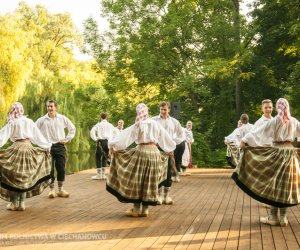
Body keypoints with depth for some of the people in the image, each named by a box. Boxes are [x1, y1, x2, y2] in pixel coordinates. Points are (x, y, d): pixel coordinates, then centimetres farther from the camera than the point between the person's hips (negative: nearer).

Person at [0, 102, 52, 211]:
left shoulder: (12, 123, -2)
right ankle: (22, 203, 14)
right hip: (29, 148, 4)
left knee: (14, 176, 5)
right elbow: (38, 137, 15)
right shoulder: (30, 122, 10)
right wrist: (47, 147, 26)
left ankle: (14, 203, 7)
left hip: (17, 148, -4)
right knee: (25, 177, 11)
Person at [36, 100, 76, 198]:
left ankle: (61, 190, 15)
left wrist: (67, 139, 6)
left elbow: (72, 129, 13)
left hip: (60, 146, 1)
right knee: (49, 170, 0)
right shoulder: (42, 120, 1)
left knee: (61, 169, 3)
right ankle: (51, 190, 11)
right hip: (48, 147, -1)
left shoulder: (62, 118, 3)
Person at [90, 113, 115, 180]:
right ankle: (103, 175, 14)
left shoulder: (98, 124, 6)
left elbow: (92, 131, -7)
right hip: (108, 142, 3)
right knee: (104, 158, 14)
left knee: (98, 157, 3)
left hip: (101, 141, -3)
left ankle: (99, 175, -1)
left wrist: (95, 139, -1)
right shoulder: (110, 125, 14)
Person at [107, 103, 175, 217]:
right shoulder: (155, 124, 9)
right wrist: (169, 148, 31)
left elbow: (123, 136, -4)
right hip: (154, 152, 3)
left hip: (141, 151, -3)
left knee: (137, 181, 6)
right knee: (149, 182, 9)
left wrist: (112, 145, 4)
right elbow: (165, 138, 16)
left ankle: (136, 209, 8)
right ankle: (145, 209, 13)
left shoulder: (136, 126, 0)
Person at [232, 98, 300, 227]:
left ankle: (273, 217, 6)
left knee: (274, 184, 3)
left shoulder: (274, 121, -6)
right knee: (285, 185, 7)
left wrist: (245, 140, -13)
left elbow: (259, 131, -12)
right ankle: (283, 218, 10)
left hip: (277, 153, -3)